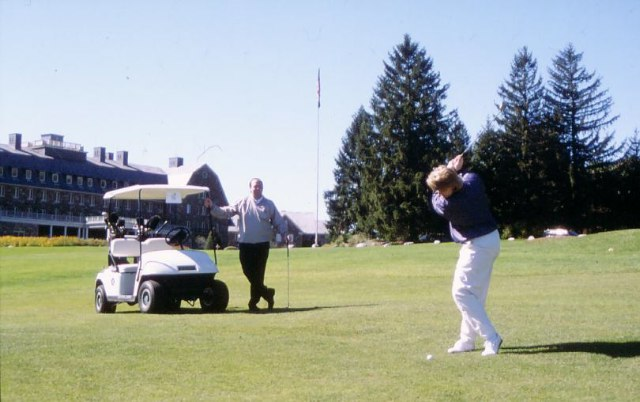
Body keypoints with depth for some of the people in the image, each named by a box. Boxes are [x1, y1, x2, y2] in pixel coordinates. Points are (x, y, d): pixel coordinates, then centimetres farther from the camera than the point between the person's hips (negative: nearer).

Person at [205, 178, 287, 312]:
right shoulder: (242, 203, 5)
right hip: (245, 244, 1)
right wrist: (212, 207, -10)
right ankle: (266, 293, 21)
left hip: (262, 245, -1)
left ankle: (253, 302, 9)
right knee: (248, 272, 1)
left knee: (258, 274, -2)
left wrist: (283, 233, -4)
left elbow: (279, 221, 11)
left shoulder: (269, 204, 6)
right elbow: (225, 212, 2)